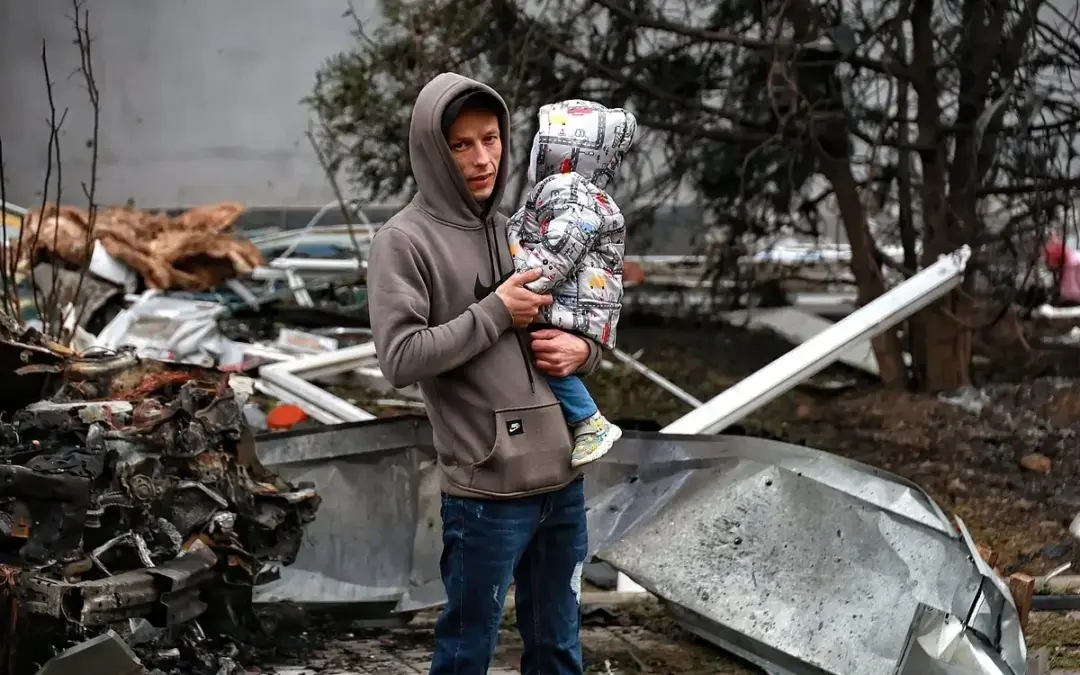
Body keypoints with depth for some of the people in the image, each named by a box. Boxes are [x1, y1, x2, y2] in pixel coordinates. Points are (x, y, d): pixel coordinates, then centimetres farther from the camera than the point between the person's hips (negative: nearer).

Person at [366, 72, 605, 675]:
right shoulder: (405, 242, -7)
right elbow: (401, 359, -16)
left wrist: (582, 350, -2)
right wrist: (495, 313, -15)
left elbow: (583, 326, 20)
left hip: (564, 479, 6)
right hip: (486, 491, -6)